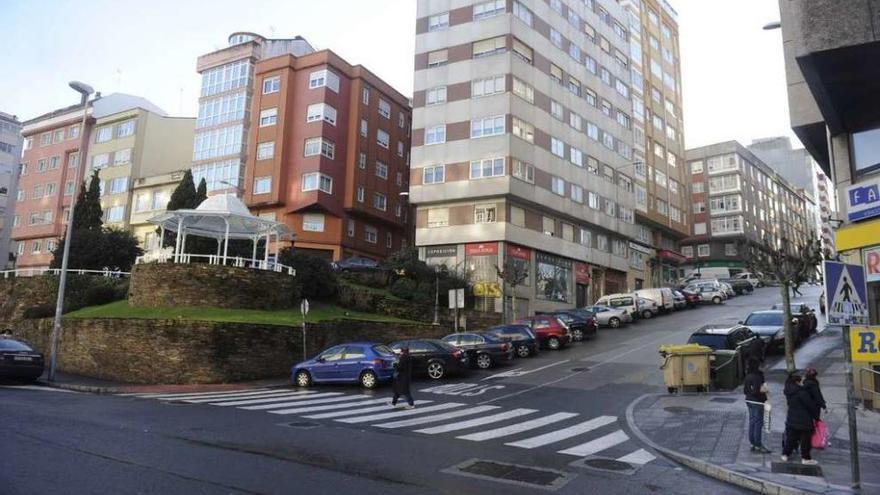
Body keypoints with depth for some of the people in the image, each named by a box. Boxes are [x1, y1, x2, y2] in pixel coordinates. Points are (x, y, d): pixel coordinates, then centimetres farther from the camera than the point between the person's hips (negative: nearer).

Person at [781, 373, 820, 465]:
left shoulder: (788, 391, 3)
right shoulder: (801, 391, -19)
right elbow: (810, 404, -12)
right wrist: (816, 415, -1)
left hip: (791, 418, 7)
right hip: (803, 420, -7)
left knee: (790, 437, 15)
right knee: (805, 438, 5)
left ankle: (785, 454, 18)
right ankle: (805, 458, 11)